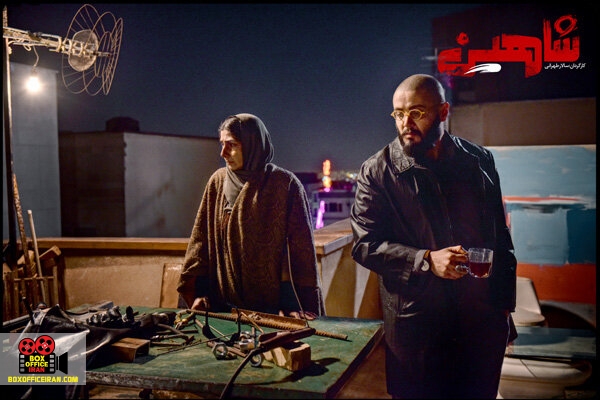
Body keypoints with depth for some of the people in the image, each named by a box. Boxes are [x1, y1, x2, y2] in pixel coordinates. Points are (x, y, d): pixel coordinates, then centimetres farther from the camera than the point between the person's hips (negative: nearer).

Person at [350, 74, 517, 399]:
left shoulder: (479, 161, 5)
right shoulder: (377, 171, -5)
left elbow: (500, 236, 12)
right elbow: (365, 245, -9)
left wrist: (505, 304, 12)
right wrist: (427, 260, -22)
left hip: (483, 323, 3)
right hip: (414, 327, -3)